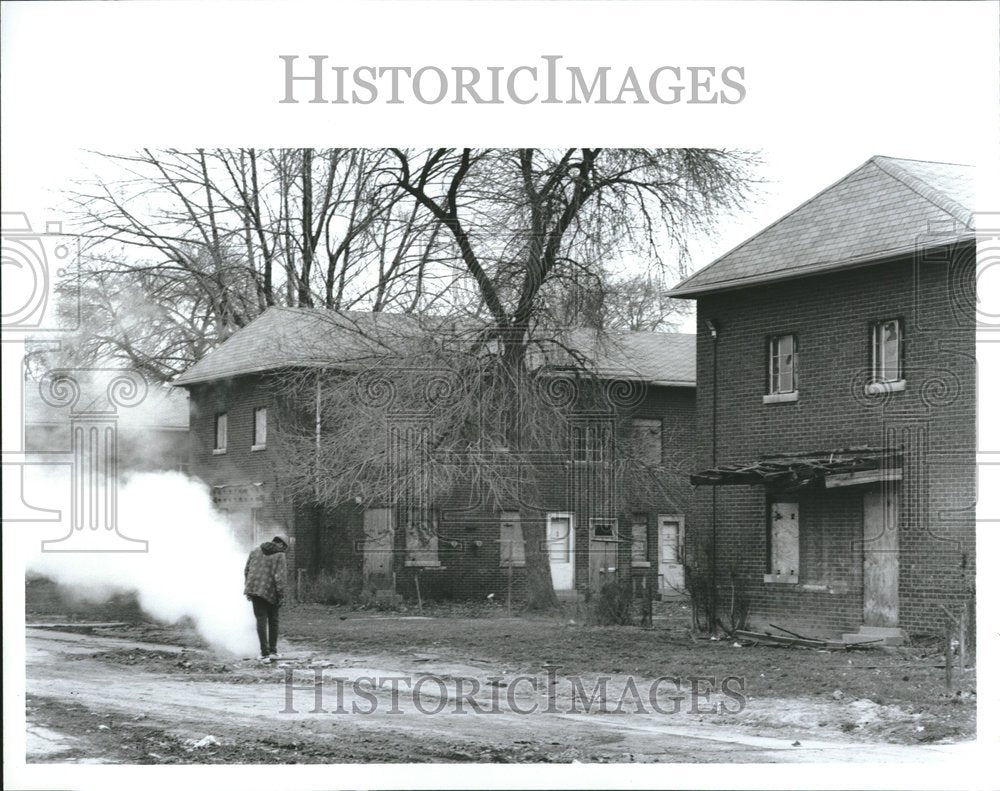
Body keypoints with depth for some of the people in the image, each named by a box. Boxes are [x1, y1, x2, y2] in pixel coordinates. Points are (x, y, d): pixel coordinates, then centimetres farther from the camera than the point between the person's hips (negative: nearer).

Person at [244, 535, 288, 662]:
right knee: (273, 621, 14)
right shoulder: (279, 556, -4)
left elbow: (247, 571, 10)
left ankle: (265, 654, -2)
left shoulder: (256, 551, 10)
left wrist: (248, 590, 15)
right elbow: (279, 576, -12)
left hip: (254, 589, 3)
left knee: (261, 621, 3)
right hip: (270, 591, -3)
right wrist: (281, 595, -8)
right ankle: (273, 651, 16)